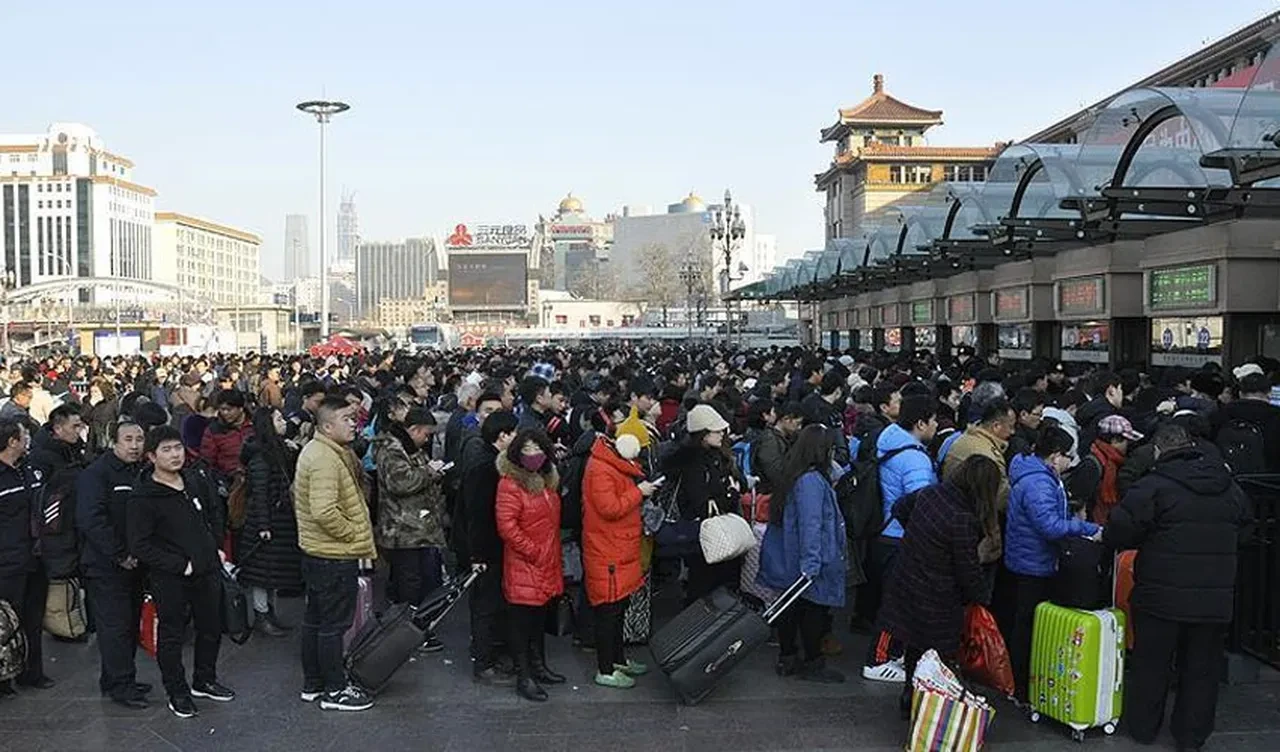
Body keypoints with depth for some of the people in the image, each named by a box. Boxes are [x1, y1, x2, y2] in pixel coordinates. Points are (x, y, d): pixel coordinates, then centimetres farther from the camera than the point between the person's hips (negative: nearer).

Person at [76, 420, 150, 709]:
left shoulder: (142, 473, 11)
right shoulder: (96, 474, -13)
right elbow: (90, 520, -23)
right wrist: (120, 556, -20)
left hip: (134, 563, 8)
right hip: (105, 566, -8)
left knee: (131, 623, 14)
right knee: (115, 625, -4)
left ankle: (115, 680, 26)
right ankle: (120, 686, 4)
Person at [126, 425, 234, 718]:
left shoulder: (196, 482, 2)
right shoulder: (143, 497, -16)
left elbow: (214, 515, 20)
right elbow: (139, 546, -17)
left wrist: (216, 548, 10)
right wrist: (180, 565, -18)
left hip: (207, 570, 6)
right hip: (170, 579, -6)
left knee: (212, 628, 17)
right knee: (171, 635, 8)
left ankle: (204, 681, 37)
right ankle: (178, 693, 24)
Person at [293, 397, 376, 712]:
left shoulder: (315, 451, 11)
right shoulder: (325, 459, -23)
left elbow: (298, 495, 22)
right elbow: (325, 512, -32)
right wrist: (354, 534, -16)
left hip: (316, 552, 11)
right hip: (334, 555, -11)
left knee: (315, 619, 18)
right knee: (334, 623, 1)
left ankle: (312, 684, 30)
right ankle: (334, 690, 12)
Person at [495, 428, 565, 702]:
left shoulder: (548, 481, 12)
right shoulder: (510, 483, -14)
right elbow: (506, 525, -22)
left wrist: (554, 557, 15)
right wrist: (533, 552, -18)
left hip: (547, 566, 8)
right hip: (523, 568, -8)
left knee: (539, 617, 19)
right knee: (521, 620, 1)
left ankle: (539, 667, 32)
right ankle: (523, 677, 9)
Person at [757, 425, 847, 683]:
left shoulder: (794, 476, 8)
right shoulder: (812, 481, -22)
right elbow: (810, 525, -25)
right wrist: (810, 563, -26)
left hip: (789, 561, 9)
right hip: (807, 563, -9)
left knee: (791, 607, 17)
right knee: (814, 608, 4)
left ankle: (787, 659, 28)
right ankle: (812, 664, 16)